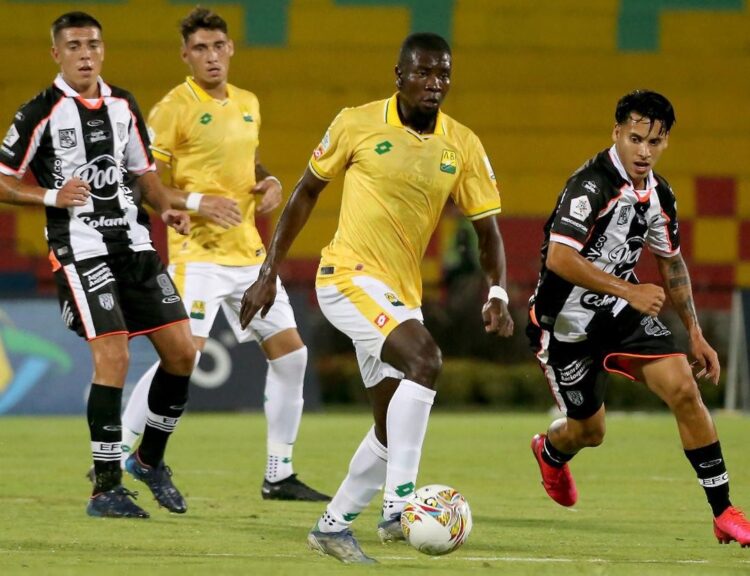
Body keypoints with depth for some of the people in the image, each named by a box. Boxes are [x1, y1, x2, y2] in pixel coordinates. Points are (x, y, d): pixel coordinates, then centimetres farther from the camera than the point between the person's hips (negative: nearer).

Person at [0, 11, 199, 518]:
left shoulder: (122, 106, 11)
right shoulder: (42, 112, -6)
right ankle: (106, 489, -6)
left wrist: (167, 207, 4)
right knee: (114, 358, -16)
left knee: (182, 351, 3)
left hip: (134, 244, 6)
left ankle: (150, 459, 23)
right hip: (80, 248, -6)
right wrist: (51, 196, -19)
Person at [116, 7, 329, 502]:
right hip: (198, 253, -7)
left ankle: (279, 475, 15)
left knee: (291, 353, 6)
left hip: (248, 251, 7)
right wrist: (194, 204, -22)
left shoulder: (248, 105, 12)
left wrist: (269, 183, 8)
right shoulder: (174, 109, -9)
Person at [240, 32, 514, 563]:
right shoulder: (357, 125, -6)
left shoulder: (462, 146, 1)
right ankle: (399, 505, -32)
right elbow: (307, 191, 4)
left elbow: (488, 230, 4)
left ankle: (333, 525, 25)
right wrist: (269, 272, 3)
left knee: (393, 430, 7)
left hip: (402, 295, 6)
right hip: (349, 276, -6)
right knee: (425, 357, -29)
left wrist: (497, 293, -14)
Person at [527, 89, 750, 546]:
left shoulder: (658, 194, 0)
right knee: (589, 431, 8)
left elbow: (672, 263, 15)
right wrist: (629, 291, -34)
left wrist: (695, 334, 13)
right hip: (567, 320, -5)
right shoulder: (591, 185, -24)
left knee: (683, 388, -15)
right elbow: (559, 258, -34)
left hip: (623, 309, 5)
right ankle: (550, 451, 49)